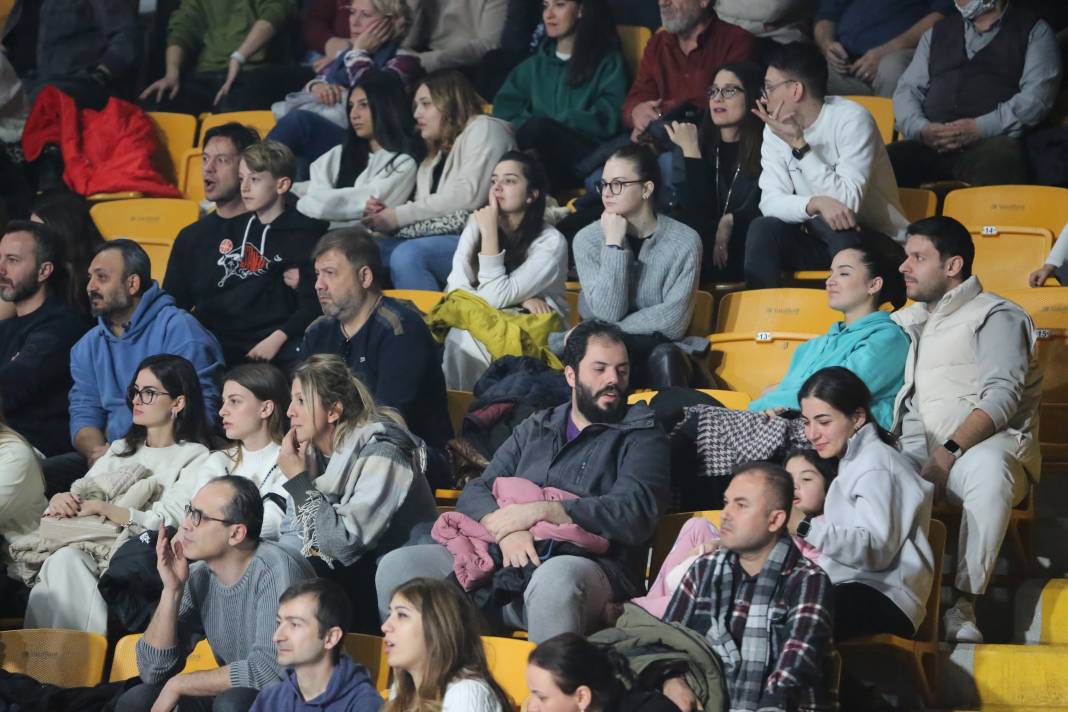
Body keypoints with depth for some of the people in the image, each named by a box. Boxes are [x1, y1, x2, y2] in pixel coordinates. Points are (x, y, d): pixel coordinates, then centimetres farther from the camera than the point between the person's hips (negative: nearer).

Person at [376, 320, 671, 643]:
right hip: (504, 558, 5)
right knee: (398, 566, -14)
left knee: (555, 579, -42)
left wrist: (542, 511, -12)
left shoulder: (641, 437, 11)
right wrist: (506, 528, -11)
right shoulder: (535, 429, 25)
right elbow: (475, 494, 14)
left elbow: (635, 514, -8)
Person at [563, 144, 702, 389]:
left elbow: (674, 321, -11)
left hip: (660, 350, 0)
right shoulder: (587, 240, -2)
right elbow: (607, 314, -11)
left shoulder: (684, 242, -5)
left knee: (665, 357, -33)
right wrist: (614, 245, -15)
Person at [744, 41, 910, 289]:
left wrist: (800, 145, -27)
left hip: (879, 241, -5)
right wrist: (816, 203, -32)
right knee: (763, 229, -20)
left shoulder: (851, 119, -17)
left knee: (839, 229, -35)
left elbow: (849, 201, -26)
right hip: (820, 241, 5)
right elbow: (770, 201, -12)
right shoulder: (776, 129, -1)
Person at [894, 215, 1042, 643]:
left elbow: (1002, 397, -9)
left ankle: (964, 605, -37)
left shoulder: (995, 316, 6)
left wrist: (950, 451, -24)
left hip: (985, 446, -5)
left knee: (988, 465, -41)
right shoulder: (907, 323, 27)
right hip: (919, 455, 5)